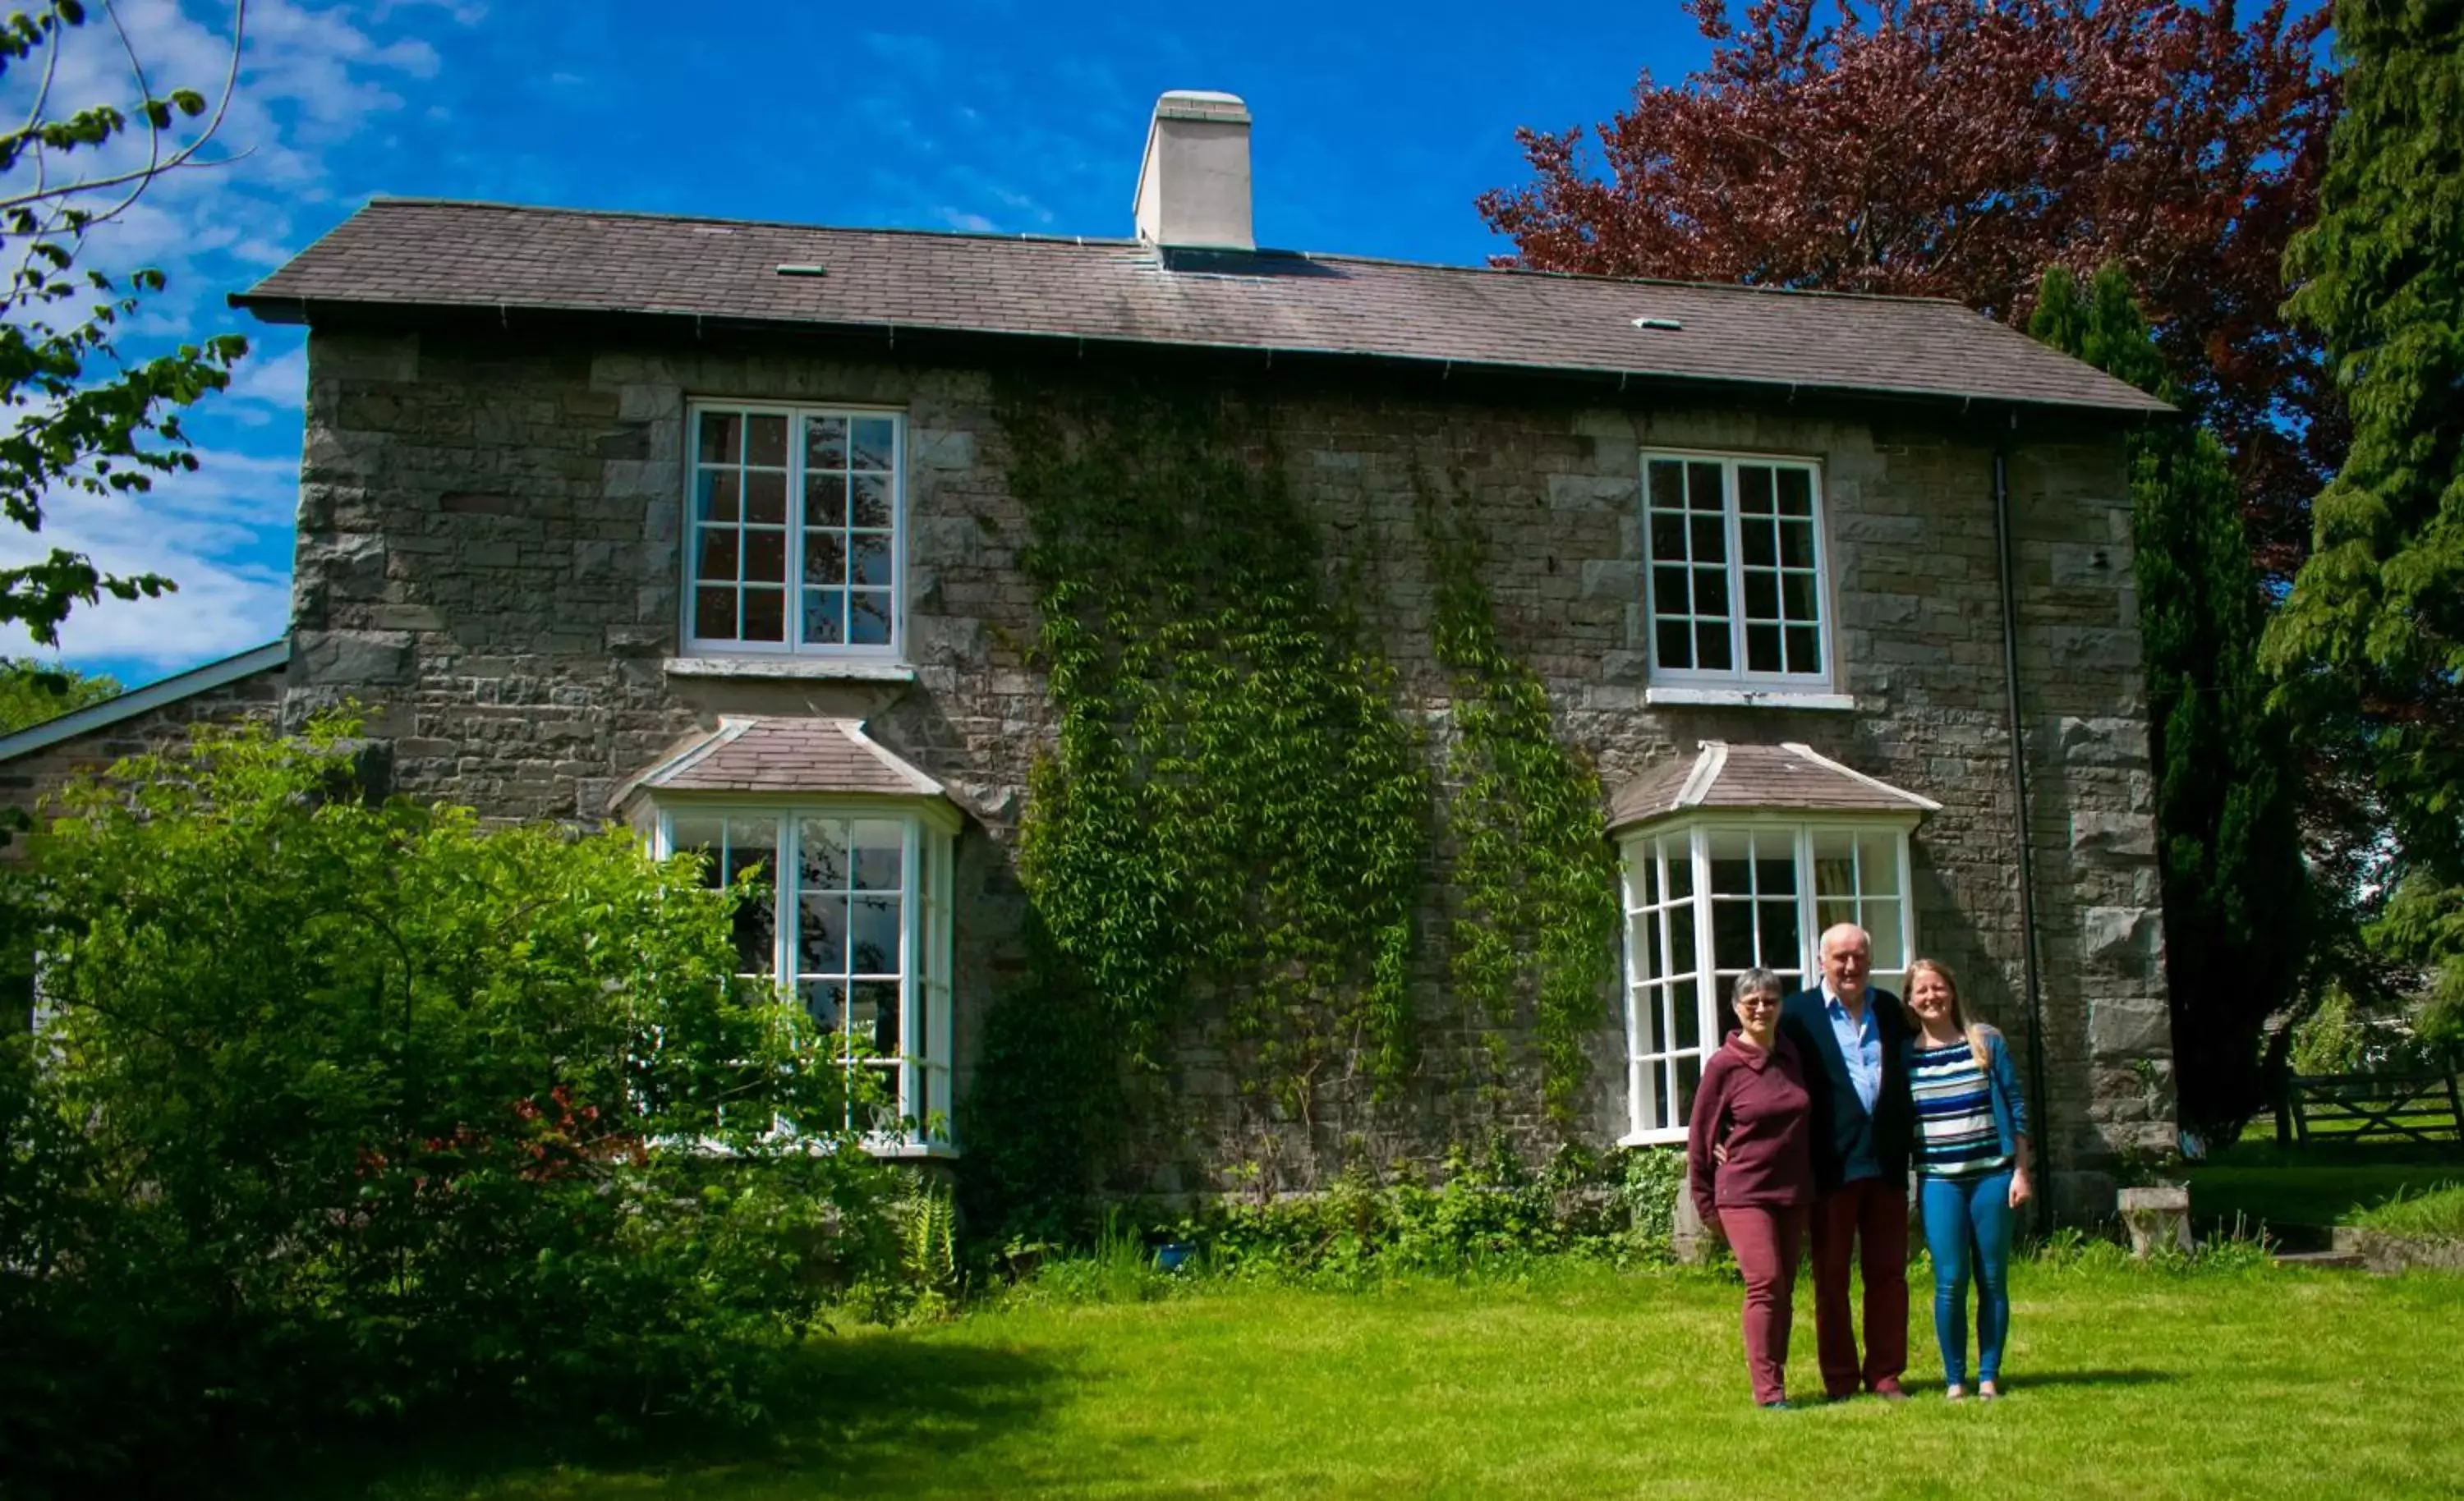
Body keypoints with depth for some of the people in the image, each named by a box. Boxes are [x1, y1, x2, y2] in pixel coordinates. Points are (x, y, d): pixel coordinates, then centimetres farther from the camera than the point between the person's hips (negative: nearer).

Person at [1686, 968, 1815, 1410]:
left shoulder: (1793, 1058, 7)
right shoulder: (1724, 1066, -8)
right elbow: (1699, 1136, -2)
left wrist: (1810, 1187, 15)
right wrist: (1706, 1203, 1)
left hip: (1793, 1193, 5)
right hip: (1744, 1194, -5)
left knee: (1784, 1290, 8)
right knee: (1765, 1284, -14)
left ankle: (1775, 1382, 16)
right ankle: (1768, 1391, -10)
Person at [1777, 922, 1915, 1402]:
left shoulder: (1891, 1010, 12)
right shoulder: (1799, 1013, -1)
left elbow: (1906, 1078, 19)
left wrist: (1908, 1134, 9)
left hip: (1886, 1160, 4)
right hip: (1831, 1164, -4)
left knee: (1889, 1272, 7)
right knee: (1830, 1276, 4)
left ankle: (1884, 1373, 16)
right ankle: (1839, 1378, 11)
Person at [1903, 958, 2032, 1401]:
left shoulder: (1986, 1041, 3)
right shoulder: (1904, 1055, 3)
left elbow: (2015, 1108, 5)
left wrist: (2021, 1171, 0)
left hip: (1991, 1175, 0)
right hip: (1938, 1181, 0)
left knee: (1993, 1279, 3)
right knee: (1950, 1281, -4)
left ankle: (1989, 1375, 13)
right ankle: (1954, 1377, 7)